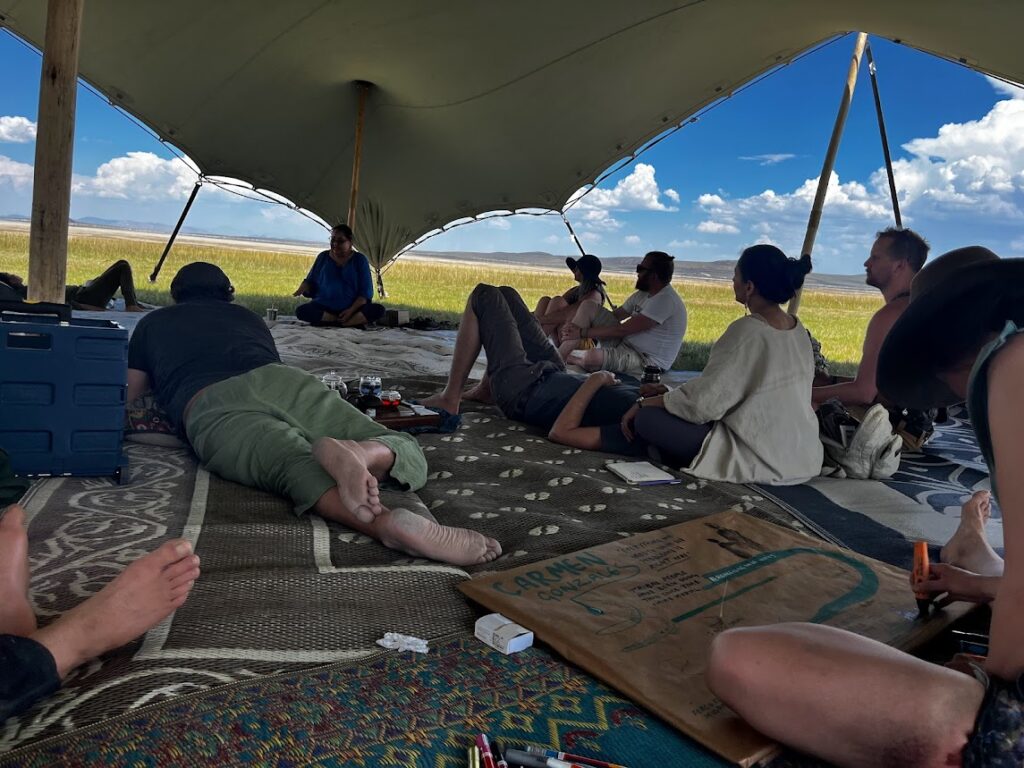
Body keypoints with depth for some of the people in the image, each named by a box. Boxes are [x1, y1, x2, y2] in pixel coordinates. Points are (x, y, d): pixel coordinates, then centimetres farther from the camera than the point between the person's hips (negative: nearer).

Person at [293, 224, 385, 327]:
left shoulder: (360, 260, 3)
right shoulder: (323, 257, 8)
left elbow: (365, 292, -2)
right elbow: (310, 281, 14)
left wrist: (352, 310, -17)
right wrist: (301, 290, -9)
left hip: (354, 308, -1)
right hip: (324, 307, 1)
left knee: (378, 310, -29)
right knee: (301, 311, -29)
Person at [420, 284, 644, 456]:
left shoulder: (629, 438, -36)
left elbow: (560, 433, -34)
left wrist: (596, 380, -30)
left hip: (524, 393, -8)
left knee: (484, 295, -3)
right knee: (506, 294, 15)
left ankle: (450, 399, 8)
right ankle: (486, 389, 28)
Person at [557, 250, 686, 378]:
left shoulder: (666, 300, -22)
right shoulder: (644, 293, 9)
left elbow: (624, 329, -24)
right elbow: (614, 316, 11)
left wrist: (583, 333, -19)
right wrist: (576, 328, -2)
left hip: (646, 362, -9)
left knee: (592, 357, -36)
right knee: (588, 306, -3)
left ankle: (568, 357, 0)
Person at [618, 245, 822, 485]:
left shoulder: (748, 331, -20)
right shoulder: (797, 329, 6)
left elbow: (702, 402, -20)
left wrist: (644, 403, -5)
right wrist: (670, 393, 12)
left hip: (760, 458, -9)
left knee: (645, 418, -8)